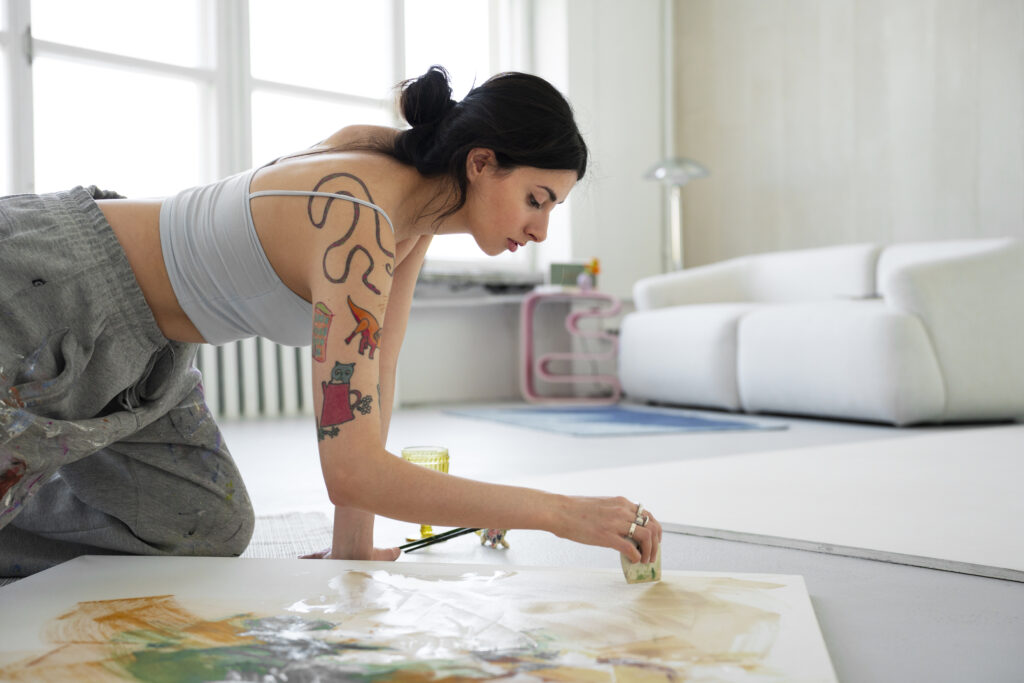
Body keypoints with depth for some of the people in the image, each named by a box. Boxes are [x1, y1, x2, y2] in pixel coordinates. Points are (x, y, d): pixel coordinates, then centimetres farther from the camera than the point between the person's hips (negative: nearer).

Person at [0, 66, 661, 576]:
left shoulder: (418, 196, -7)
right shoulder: (358, 229, -35)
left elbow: (377, 372, -4)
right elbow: (352, 470, -40)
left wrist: (353, 546, -4)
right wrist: (558, 512, -38)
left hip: (139, 345, 8)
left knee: (211, 533, 10)